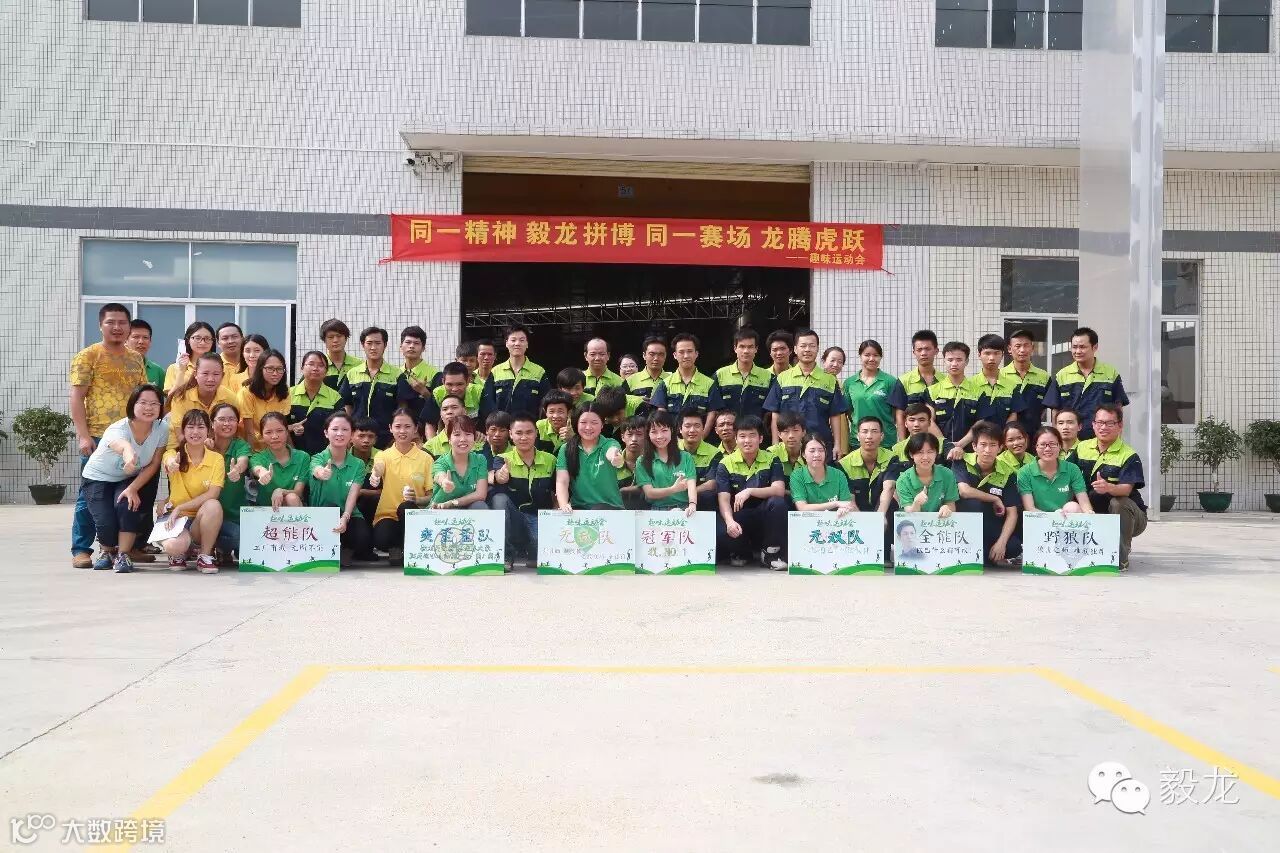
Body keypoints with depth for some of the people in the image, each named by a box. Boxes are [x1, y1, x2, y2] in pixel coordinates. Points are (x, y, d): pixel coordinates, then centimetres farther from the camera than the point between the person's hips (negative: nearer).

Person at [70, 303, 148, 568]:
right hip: (97, 436, -5)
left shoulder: (136, 359, 15)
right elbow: (77, 397, -5)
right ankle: (81, 550, 7)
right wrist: (83, 435, -14)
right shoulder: (88, 356, 0)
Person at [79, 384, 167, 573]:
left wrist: (133, 488, -24)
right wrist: (129, 456, -83)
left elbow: (153, 465, -10)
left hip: (129, 479, 3)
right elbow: (122, 445, -58)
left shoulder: (162, 429, -18)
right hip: (98, 478, -2)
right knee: (106, 522, -20)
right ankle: (108, 551, 15)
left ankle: (123, 555, -10)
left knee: (127, 504, -28)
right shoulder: (118, 429, -32)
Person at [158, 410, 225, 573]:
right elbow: (170, 460, -30)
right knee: (174, 546, -35)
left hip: (202, 518, 1)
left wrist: (180, 507, -21)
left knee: (213, 505, -35)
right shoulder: (175, 454, -2)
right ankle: (179, 554, 6)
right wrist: (171, 463, -56)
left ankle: (205, 555, -13)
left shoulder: (216, 459, -2)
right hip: (174, 516, -1)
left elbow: (212, 494, -13)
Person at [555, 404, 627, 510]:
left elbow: (611, 453, -26)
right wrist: (563, 505, -23)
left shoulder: (610, 444, 0)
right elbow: (562, 482, -3)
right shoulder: (566, 449, 6)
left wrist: (615, 457, -52)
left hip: (609, 506, -1)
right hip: (578, 506, 1)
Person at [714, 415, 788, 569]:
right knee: (721, 533, -33)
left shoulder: (772, 460, 0)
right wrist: (730, 521, -33)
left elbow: (779, 490, -16)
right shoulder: (726, 463, -2)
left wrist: (750, 491, -31)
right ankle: (740, 551, 5)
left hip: (763, 517, 1)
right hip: (738, 516, -1)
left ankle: (770, 552, -11)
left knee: (778, 502, -31)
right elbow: (723, 499, -12)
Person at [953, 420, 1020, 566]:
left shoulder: (1008, 473, -4)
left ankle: (990, 557, 4)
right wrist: (995, 499, -14)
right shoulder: (962, 462, -10)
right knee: (974, 501, -33)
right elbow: (964, 491, -27)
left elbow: (1012, 513, -7)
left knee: (1015, 547, -28)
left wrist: (1001, 543, -21)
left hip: (993, 529, 2)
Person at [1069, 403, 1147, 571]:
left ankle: (1121, 559, -21)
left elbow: (1126, 489, -29)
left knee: (1118, 503, -35)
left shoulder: (1129, 456, -14)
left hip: (1129, 516, -5)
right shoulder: (1082, 448, 1)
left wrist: (1109, 488, -52)